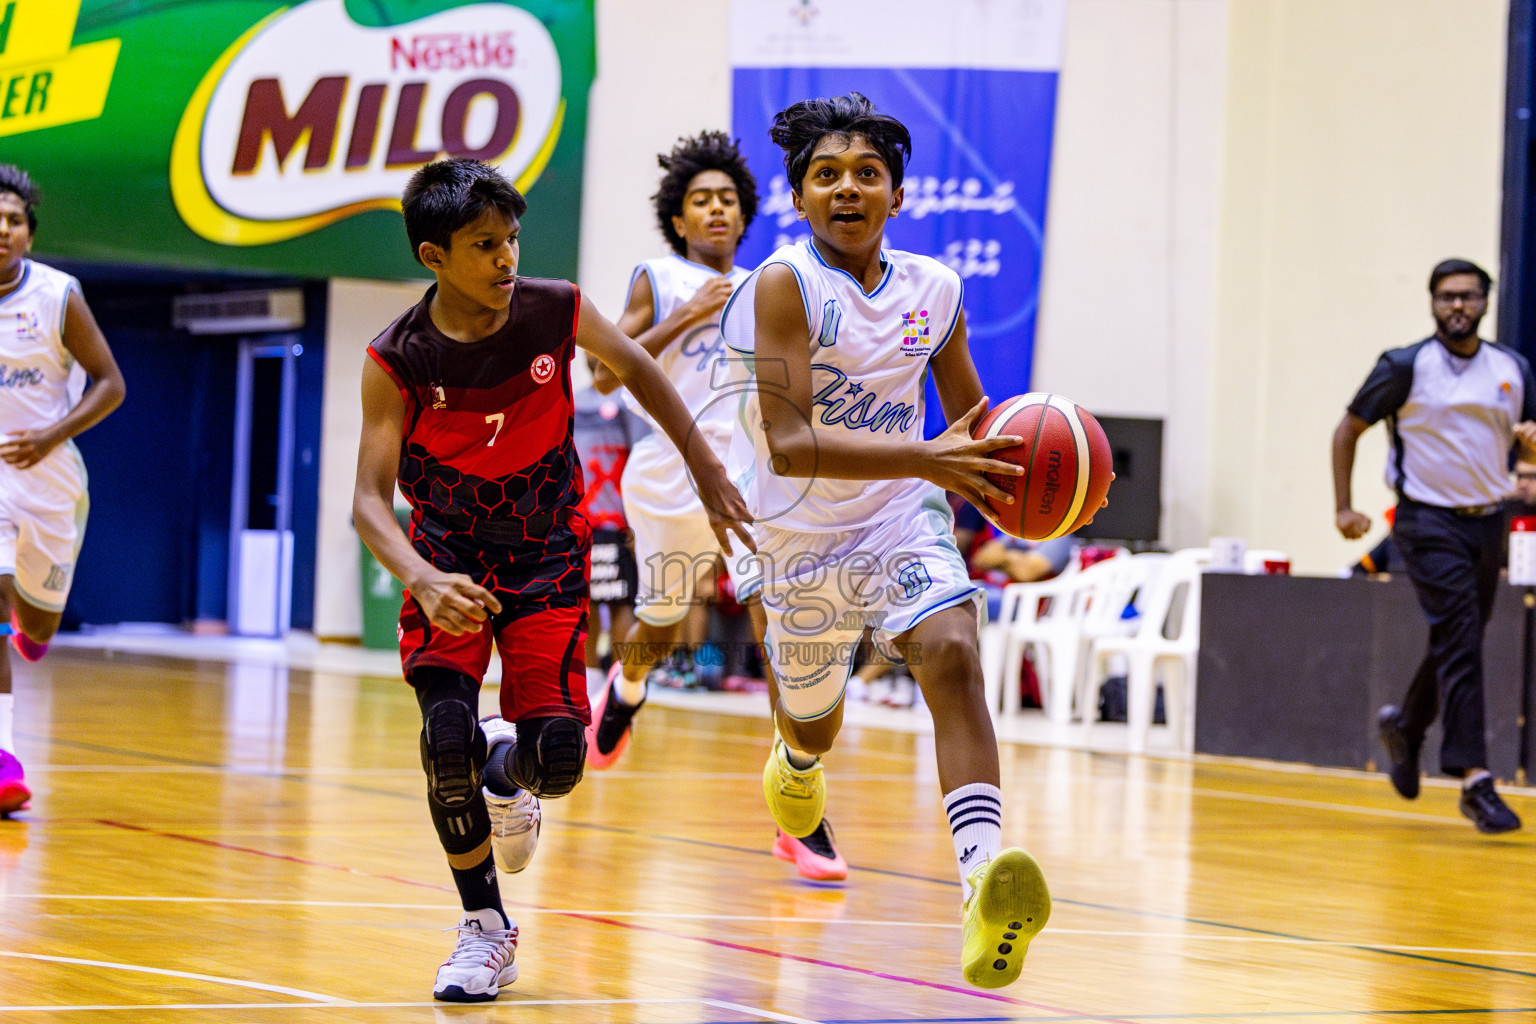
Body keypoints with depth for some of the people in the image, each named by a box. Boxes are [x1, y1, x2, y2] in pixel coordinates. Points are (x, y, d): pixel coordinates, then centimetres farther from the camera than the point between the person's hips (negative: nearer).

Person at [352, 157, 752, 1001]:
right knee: (447, 734, -20)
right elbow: (369, 499, -21)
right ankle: (485, 926, 1)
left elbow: (635, 371, 5)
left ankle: (508, 768, 30)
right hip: (448, 556, -1)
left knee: (556, 757, -11)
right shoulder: (398, 361, -19)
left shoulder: (556, 313, -16)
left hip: (545, 555, 1)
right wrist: (425, 583, -39)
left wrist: (708, 472, 10)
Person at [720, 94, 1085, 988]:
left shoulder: (934, 290, -4)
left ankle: (986, 888, -43)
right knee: (817, 720, 19)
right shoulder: (787, 285, -20)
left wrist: (1020, 462, -12)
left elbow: (970, 417, 12)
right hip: (802, 536, -1)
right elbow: (788, 444, -30)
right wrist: (926, 459, -41)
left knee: (952, 655, -27)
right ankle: (799, 756, 62)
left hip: (901, 519, 2)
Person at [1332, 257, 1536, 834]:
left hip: (1486, 521, 5)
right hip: (1428, 521, -5)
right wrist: (1343, 507, -3)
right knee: (1459, 641, -17)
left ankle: (1404, 725, 44)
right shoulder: (1406, 367, -4)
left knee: (1460, 643, 16)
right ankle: (1474, 780, -22)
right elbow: (1348, 429, 3)